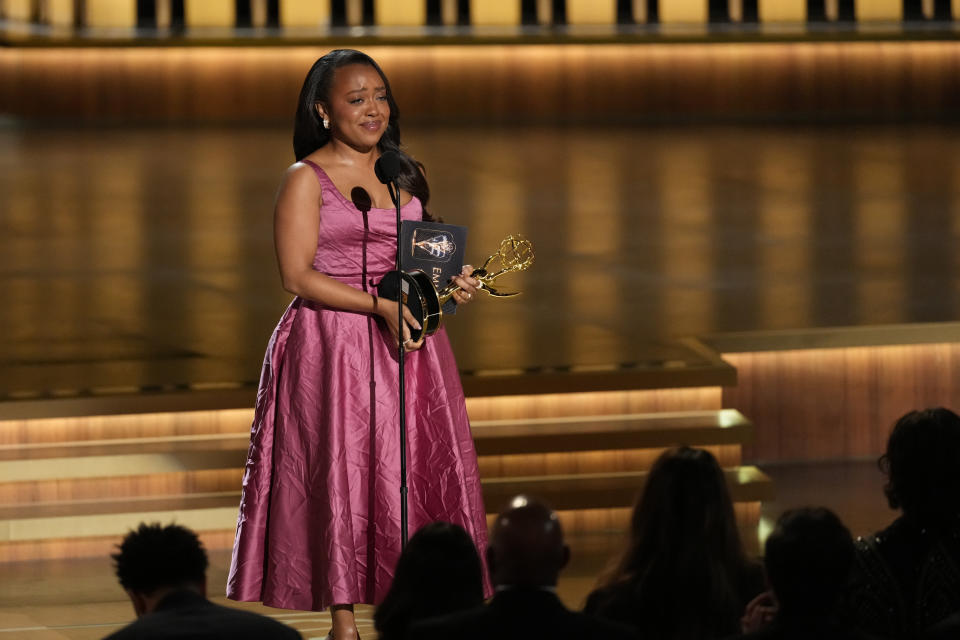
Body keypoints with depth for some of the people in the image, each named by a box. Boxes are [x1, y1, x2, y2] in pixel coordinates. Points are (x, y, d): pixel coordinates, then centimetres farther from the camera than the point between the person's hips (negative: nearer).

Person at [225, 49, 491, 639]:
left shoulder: (405, 174, 13)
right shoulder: (306, 178, -4)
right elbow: (298, 275, -12)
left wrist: (451, 285, 0)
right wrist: (378, 306, -20)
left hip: (405, 340, 5)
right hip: (333, 346, -5)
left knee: (417, 472, 1)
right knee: (341, 472, -3)